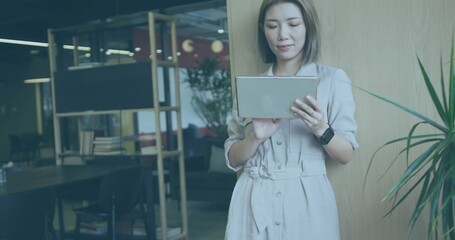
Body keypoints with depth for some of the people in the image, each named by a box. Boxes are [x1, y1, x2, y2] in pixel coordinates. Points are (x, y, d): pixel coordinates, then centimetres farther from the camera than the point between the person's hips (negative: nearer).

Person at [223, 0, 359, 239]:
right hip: (253, 202, 2)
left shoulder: (332, 78, -1)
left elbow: (346, 154, -1)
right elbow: (233, 158, 5)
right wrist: (256, 137, -13)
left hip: (306, 202, -2)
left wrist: (321, 130, -19)